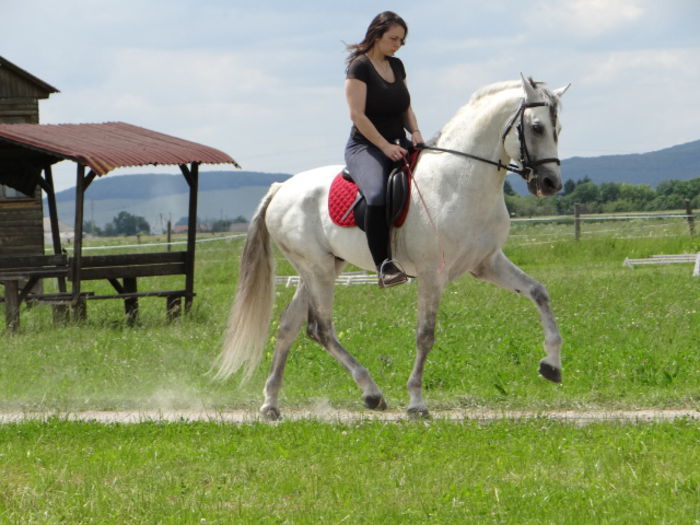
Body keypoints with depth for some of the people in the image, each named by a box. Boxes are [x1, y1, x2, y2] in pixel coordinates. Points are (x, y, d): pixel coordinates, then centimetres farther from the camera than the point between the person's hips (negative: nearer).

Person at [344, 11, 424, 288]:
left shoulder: (397, 66, 15)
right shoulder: (360, 66, -8)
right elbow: (357, 114, -15)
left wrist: (414, 131, -1)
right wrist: (385, 146, -19)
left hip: (396, 148, 8)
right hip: (365, 148, -8)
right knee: (378, 195, -36)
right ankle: (383, 265, -36)